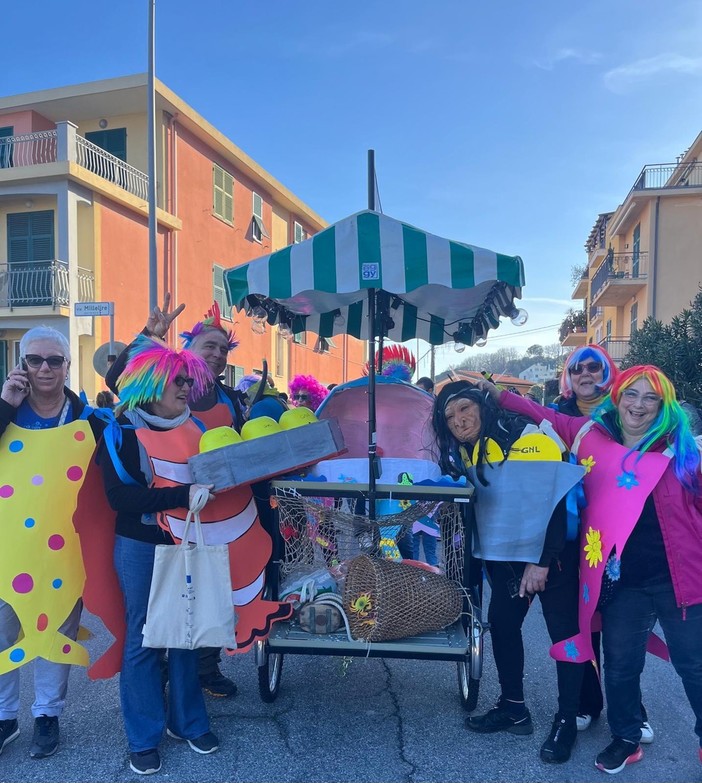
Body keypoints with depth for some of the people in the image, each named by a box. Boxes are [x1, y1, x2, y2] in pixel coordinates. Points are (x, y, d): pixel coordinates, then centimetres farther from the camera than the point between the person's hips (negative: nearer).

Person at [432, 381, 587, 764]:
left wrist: (542, 561, -25)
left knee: (564, 632, -1)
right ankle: (513, 707, 22)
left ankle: (566, 721, 13)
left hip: (552, 550, -6)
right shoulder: (461, 454, 0)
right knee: (502, 622, 6)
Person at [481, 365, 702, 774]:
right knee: (620, 666, 16)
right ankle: (626, 739, 38)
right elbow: (546, 415, 13)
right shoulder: (591, 434, 2)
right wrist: (497, 395, 14)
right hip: (620, 579, 2)